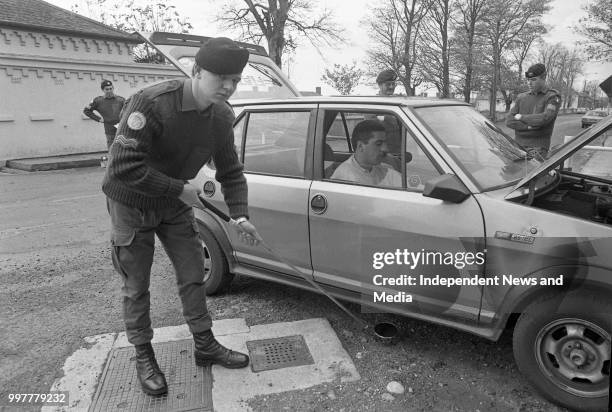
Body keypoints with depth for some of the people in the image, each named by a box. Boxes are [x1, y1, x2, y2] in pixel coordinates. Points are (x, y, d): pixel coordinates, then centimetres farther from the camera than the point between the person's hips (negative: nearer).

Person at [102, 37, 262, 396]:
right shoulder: (151, 103, -29)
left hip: (176, 205, 5)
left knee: (193, 275, 9)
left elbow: (231, 170, -3)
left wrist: (240, 215, -15)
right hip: (133, 205, -5)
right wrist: (179, 188, -26)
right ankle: (144, 357, 26)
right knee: (137, 287, 6)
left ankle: (205, 346, 26)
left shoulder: (221, 115, -10)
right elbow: (124, 167, -32)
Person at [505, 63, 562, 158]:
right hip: (517, 144, 4)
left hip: (538, 147, -4)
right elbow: (509, 121, 4)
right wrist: (529, 126, -9)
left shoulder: (553, 97, 3)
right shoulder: (521, 97, 15)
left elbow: (545, 118, -14)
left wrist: (521, 117, -3)